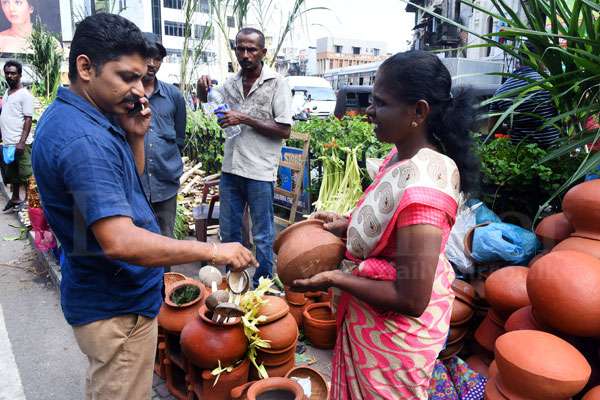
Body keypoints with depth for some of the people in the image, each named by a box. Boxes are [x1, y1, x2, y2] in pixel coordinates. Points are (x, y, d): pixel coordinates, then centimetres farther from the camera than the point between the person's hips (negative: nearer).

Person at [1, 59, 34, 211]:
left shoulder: (25, 95, -9)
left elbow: (28, 120, -14)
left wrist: (21, 142, -21)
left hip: (20, 143, -8)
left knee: (25, 175, -3)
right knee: (12, 174, 18)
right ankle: (15, 198, 30)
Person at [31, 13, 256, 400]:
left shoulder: (70, 116, 4)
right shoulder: (84, 139, -29)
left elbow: (127, 181, 12)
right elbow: (120, 242, -36)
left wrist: (135, 136, -5)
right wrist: (213, 251, -30)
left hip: (104, 294, 10)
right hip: (118, 306, -10)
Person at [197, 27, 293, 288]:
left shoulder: (276, 84, -6)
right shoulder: (231, 83, 9)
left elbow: (284, 131, -12)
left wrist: (245, 119, -18)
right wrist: (203, 88, 3)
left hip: (260, 171, -5)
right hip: (230, 168, 6)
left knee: (262, 236, 6)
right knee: (228, 231, 17)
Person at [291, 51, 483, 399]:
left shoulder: (420, 188, -33)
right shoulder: (404, 155, -5)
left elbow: (411, 300, -29)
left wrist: (333, 279, -22)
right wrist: (348, 226, -2)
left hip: (392, 329, -8)